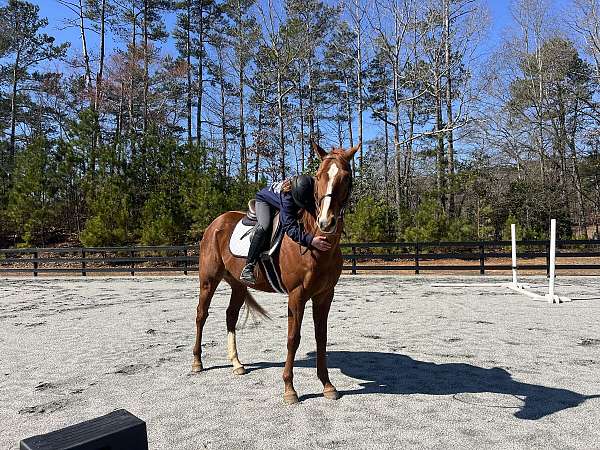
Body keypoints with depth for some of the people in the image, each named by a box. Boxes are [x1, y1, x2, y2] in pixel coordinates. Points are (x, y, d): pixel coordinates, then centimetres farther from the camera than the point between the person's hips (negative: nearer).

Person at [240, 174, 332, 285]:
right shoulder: (287, 197, -47)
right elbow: (290, 227, -53)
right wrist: (311, 240, -67)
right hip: (265, 200, -6)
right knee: (264, 227, -31)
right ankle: (248, 267, -25)